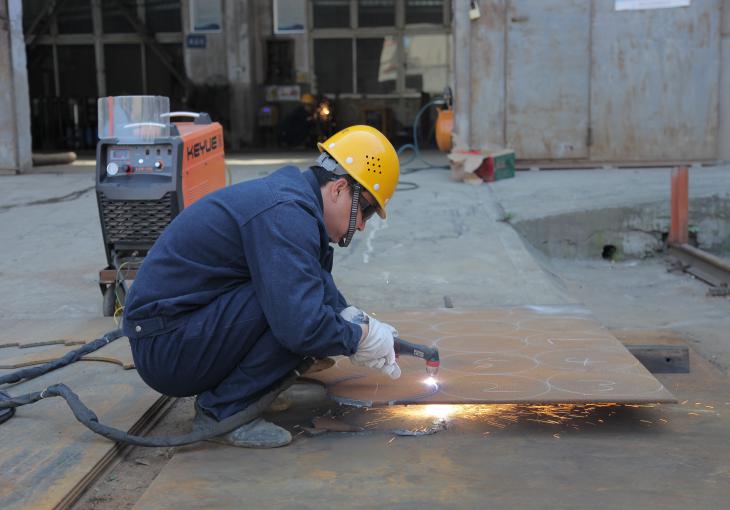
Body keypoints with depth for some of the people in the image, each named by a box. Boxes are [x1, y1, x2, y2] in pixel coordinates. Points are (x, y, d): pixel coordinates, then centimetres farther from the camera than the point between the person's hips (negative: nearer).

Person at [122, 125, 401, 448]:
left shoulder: (287, 193, 10)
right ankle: (224, 410, -8)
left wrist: (353, 318, 5)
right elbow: (301, 327, -31)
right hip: (166, 351, -10)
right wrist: (359, 337, -13)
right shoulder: (286, 213, -22)